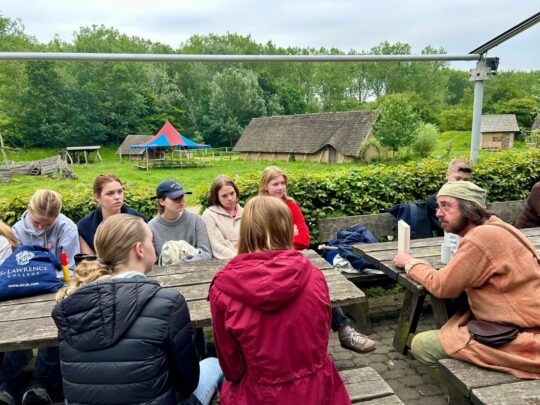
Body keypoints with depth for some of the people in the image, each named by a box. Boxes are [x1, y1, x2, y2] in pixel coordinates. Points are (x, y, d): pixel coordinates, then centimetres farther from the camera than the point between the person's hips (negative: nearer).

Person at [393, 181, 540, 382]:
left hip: (520, 340, -9)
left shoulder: (482, 236, -20)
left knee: (421, 345, -7)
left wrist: (411, 263, 1)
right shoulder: (490, 228, 8)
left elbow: (441, 286, -14)